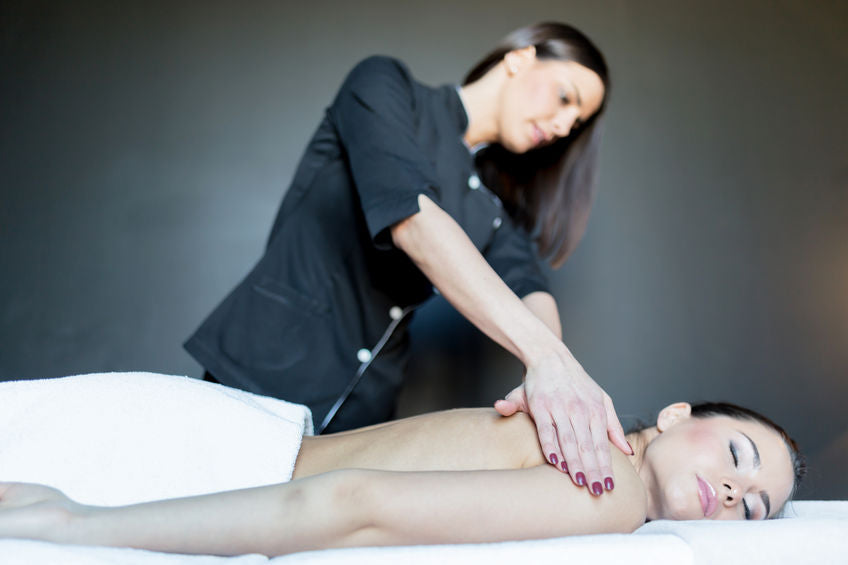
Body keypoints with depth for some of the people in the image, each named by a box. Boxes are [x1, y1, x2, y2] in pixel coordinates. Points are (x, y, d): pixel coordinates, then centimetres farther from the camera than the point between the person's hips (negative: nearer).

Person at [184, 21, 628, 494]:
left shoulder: (497, 202, 13)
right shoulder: (383, 85, -4)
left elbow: (530, 290, -5)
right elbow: (410, 217, -22)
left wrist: (546, 368, -29)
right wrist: (544, 351, -33)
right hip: (261, 377, -5)